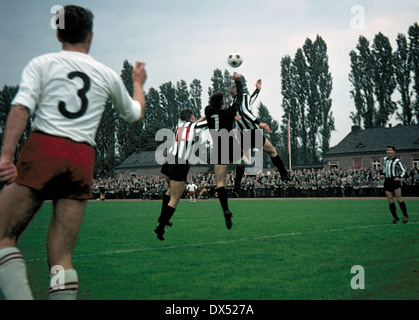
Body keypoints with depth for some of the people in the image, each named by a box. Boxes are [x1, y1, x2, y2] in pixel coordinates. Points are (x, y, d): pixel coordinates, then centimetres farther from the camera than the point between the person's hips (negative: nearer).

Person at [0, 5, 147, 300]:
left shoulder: (41, 63, 11)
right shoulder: (108, 75, 19)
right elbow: (136, 113, 36)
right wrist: (138, 83, 54)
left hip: (43, 150, -3)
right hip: (83, 162, 3)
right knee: (61, 258, 3)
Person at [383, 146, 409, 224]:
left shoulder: (397, 161, -5)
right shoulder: (385, 159, 12)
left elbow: (403, 170, -6)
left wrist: (399, 177, -20)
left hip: (395, 180, -5)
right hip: (387, 181, 5)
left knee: (399, 198, -9)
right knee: (390, 200, 0)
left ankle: (405, 216, -2)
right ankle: (395, 217, 7)